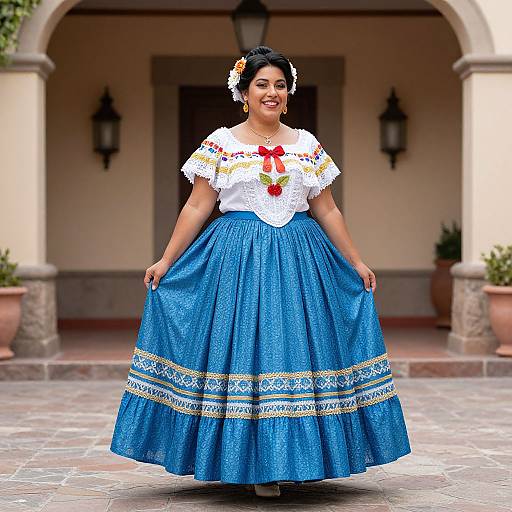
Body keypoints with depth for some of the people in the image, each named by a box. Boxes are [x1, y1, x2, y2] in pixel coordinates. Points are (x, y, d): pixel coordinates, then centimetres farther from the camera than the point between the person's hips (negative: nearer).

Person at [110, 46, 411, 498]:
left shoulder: (308, 145, 10)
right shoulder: (221, 143, 3)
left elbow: (327, 211, 13)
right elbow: (197, 207, 2)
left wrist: (357, 262, 11)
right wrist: (166, 261, -3)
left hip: (299, 259, 2)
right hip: (237, 259, -2)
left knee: (297, 346, 1)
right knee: (243, 346, -3)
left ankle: (297, 455, 11)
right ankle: (258, 462, 6)